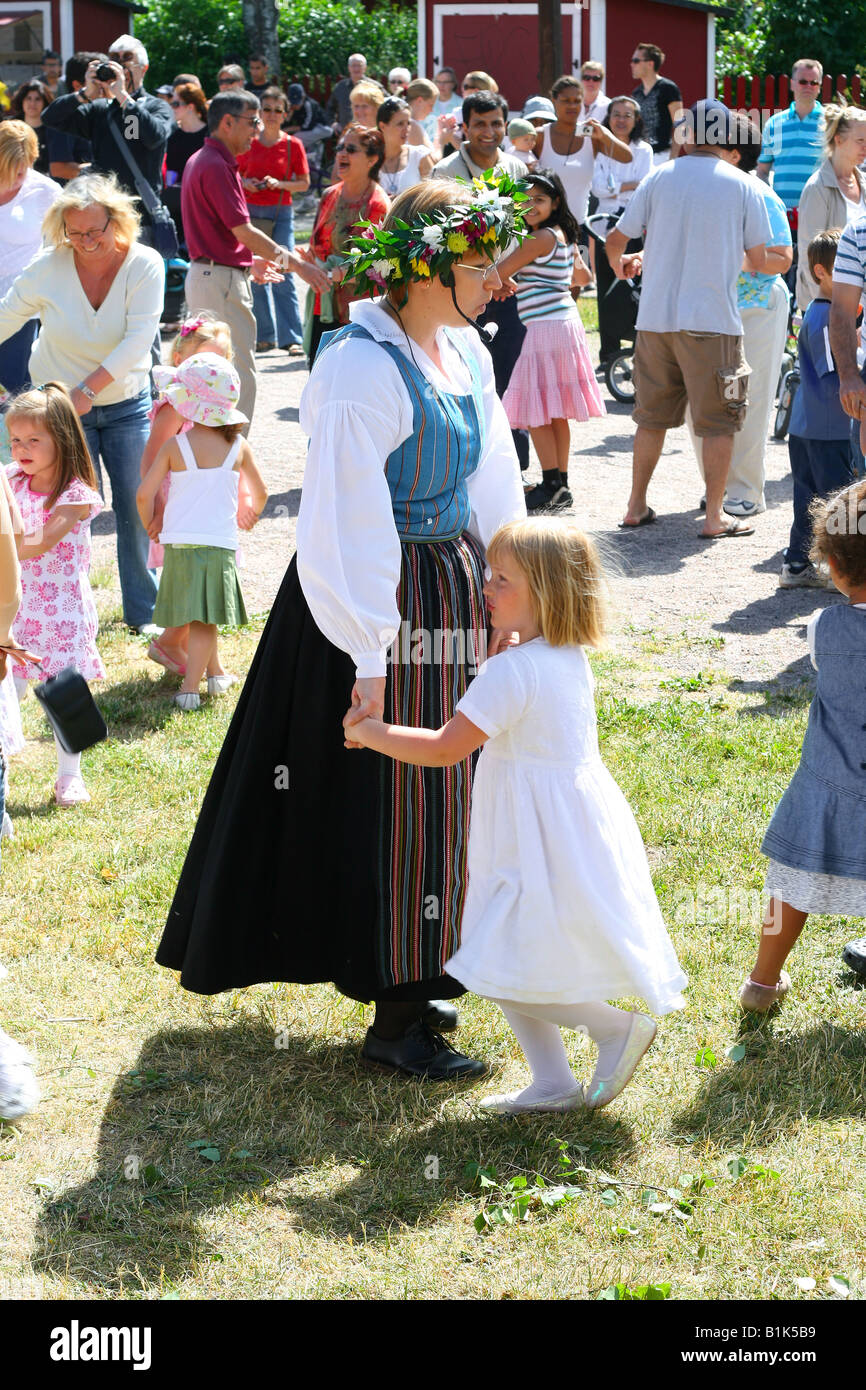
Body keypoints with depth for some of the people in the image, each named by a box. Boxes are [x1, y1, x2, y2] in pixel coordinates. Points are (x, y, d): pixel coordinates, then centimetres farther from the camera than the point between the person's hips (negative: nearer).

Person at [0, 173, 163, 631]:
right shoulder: (48, 267, -14)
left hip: (126, 403, 1)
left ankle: (143, 611, 18)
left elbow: (138, 339, -20)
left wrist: (88, 389, -26)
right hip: (62, 405, -1)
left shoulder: (144, 264, -14)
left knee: (136, 507, 3)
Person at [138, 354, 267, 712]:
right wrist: (252, 514, 38)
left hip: (179, 543, 0)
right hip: (220, 544, 0)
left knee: (198, 618, 15)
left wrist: (152, 528, 14)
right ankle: (190, 687, -4)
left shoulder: (174, 446, -4)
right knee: (204, 621, 1)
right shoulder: (238, 446, 2)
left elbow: (144, 495, -6)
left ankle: (215, 673, 28)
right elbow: (260, 492, 16)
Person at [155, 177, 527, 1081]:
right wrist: (370, 656, -21)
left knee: (436, 788, 16)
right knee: (390, 795, 0)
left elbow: (491, 483, 14)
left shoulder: (464, 352, 5)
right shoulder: (362, 369, -21)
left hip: (452, 593, 9)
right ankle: (395, 1022, 12)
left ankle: (408, 981, 31)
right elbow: (347, 523, -22)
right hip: (385, 601, -9)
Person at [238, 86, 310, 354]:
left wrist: (279, 184, -13)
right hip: (252, 211, 2)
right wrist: (245, 183, -5)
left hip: (282, 213, -2)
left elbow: (304, 183, 3)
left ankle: (292, 339, -5)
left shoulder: (293, 145, 1)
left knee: (283, 276, -7)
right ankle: (264, 336, 12)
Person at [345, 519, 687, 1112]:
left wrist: (371, 732, -9)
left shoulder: (512, 671, -22)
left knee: (504, 972, -4)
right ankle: (553, 1084, 21)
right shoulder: (569, 657, 7)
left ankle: (619, 1025, 5)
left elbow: (445, 748, -20)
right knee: (505, 964, 16)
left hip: (547, 849, -10)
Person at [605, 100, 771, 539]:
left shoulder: (658, 178, 4)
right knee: (718, 421, 4)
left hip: (656, 317, 3)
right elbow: (758, 260, 2)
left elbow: (616, 241, 8)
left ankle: (637, 506, 20)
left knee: (652, 416, 15)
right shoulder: (744, 187, -2)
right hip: (712, 320, -3)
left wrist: (621, 264, 32)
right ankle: (714, 516, 3)